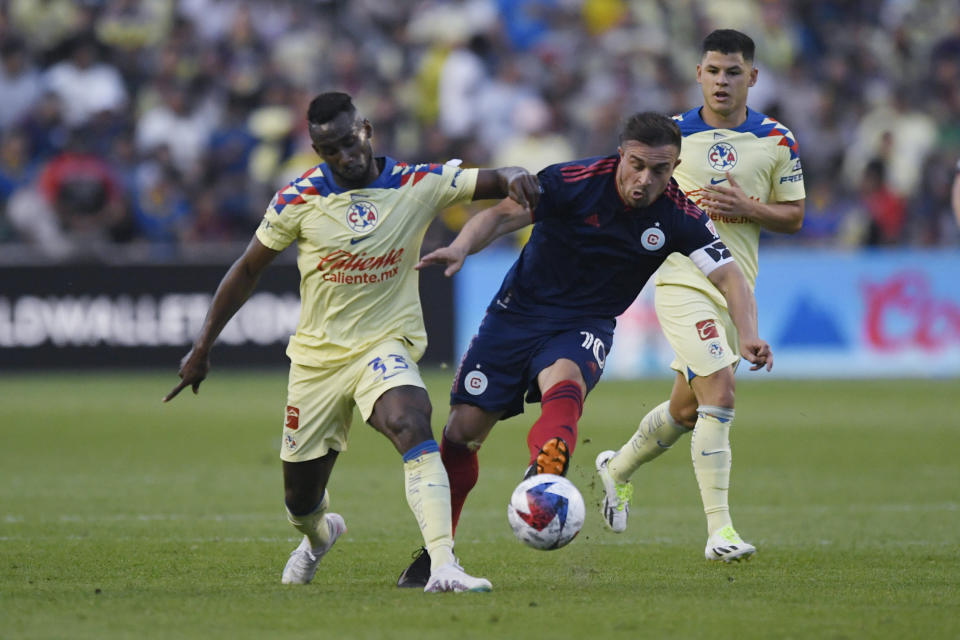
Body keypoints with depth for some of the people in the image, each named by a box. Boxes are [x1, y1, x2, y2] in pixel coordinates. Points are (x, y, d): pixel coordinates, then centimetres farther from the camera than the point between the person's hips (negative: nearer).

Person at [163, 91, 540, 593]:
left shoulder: (416, 184, -8)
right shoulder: (299, 199, -7)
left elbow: (493, 181, -10)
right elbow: (247, 270, 4)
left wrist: (515, 178, -35)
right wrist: (203, 346, 5)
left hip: (387, 344, -2)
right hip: (317, 356, 2)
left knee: (411, 422, -35)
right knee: (300, 497, 10)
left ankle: (443, 567, -43)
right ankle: (319, 533, 51)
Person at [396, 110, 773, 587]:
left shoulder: (678, 217, -13)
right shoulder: (573, 182, -19)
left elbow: (728, 275, -15)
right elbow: (503, 214, -19)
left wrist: (747, 335, -32)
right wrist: (461, 247, -38)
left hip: (584, 327, 0)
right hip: (519, 312, 0)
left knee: (563, 383, -36)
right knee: (463, 429, -2)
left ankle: (543, 479, -62)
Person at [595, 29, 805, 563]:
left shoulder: (777, 141, 4)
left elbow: (793, 218, 7)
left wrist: (746, 208, -12)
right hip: (682, 281, -4)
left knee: (688, 408, 14)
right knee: (719, 395, -19)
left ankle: (619, 469, 43)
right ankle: (719, 530, -16)